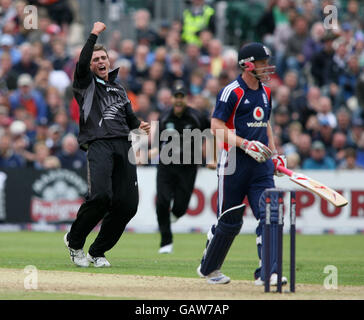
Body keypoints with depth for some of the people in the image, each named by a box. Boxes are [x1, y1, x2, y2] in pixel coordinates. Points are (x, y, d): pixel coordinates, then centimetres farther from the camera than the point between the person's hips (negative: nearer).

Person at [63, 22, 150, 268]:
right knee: (101, 195, -27)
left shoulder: (119, 89, 28)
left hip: (124, 145, 6)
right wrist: (94, 34, -12)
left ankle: (98, 252, 12)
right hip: (99, 144, -6)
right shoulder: (86, 84, 12)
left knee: (127, 205, -5)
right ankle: (74, 242, -4)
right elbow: (82, 63, -9)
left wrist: (140, 125, 11)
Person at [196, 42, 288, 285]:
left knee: (269, 215, -9)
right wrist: (246, 144, -23)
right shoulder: (232, 92, -10)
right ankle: (208, 269, 23)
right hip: (234, 165, -6)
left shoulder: (265, 92, 14)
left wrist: (274, 153, 16)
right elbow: (217, 127, -14)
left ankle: (266, 272, -11)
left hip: (261, 165, 6)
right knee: (230, 221, 3)